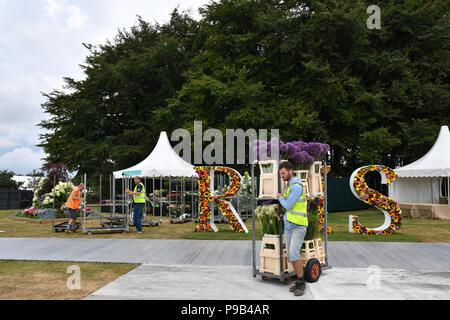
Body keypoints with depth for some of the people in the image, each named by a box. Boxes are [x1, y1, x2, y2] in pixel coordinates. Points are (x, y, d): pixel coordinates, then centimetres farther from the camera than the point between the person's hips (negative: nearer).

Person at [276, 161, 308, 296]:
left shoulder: (296, 186, -16)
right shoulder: (289, 186, 16)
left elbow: (288, 205, -17)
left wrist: (280, 198, 2)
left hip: (298, 226, -9)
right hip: (288, 226, 9)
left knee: (294, 253, -21)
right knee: (291, 255, 6)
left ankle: (301, 283, -12)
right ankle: (299, 281, 15)